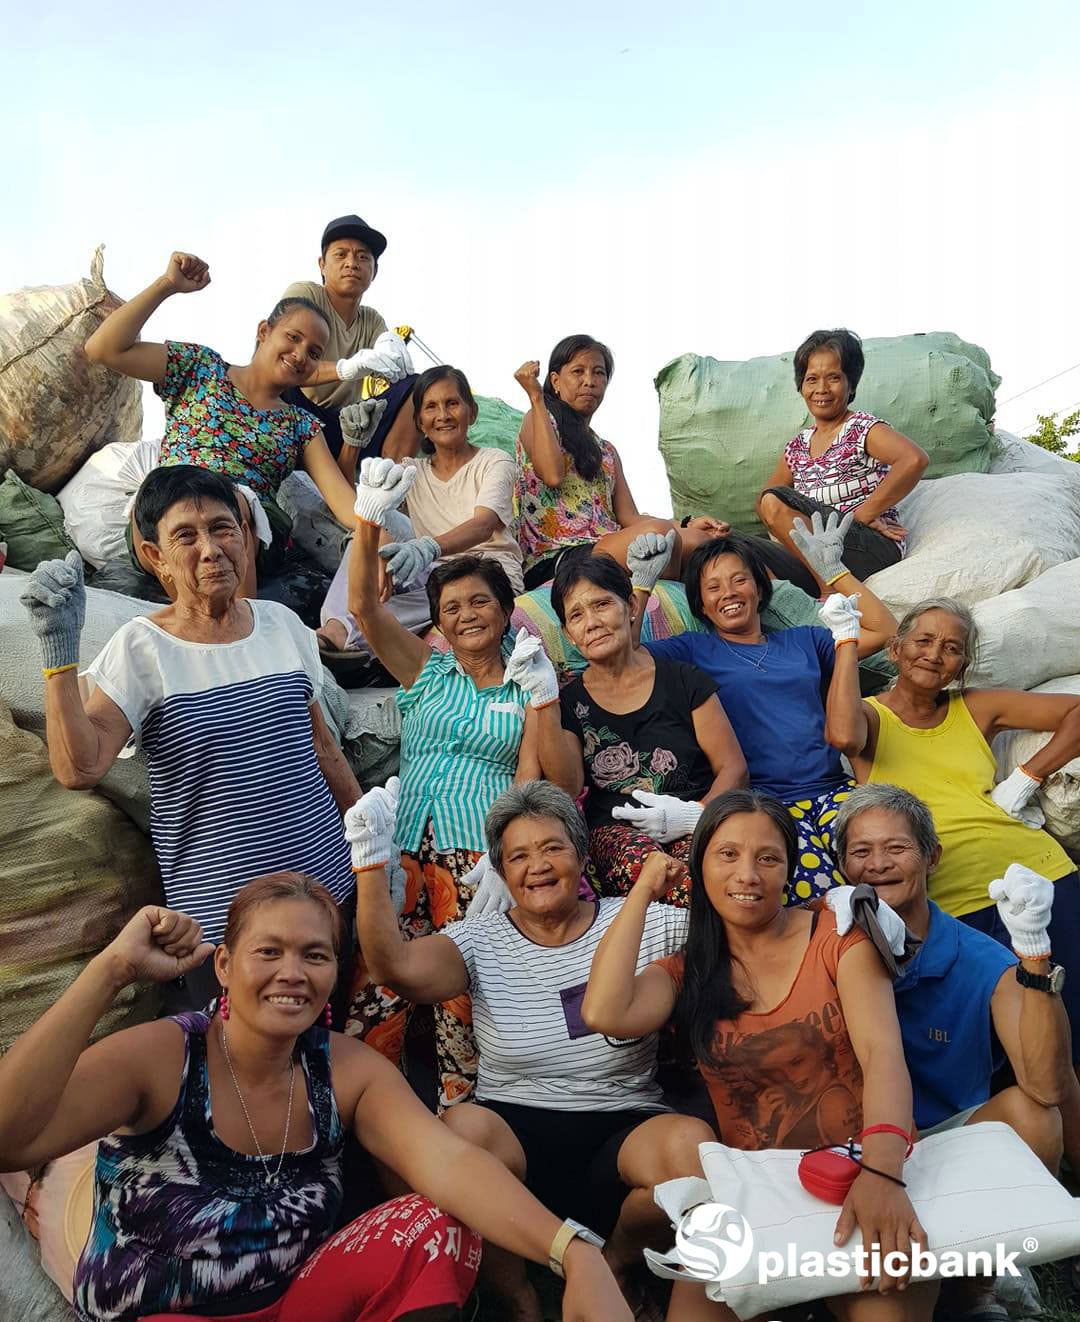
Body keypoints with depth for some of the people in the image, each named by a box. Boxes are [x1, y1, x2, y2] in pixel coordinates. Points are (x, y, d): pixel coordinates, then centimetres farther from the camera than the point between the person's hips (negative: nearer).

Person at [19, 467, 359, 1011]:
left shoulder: (281, 623, 3)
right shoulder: (141, 650, -10)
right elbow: (79, 768, -23)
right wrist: (59, 648, -29)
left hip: (329, 885, 4)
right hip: (219, 915, -4)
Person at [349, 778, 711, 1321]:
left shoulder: (645, 924, 1)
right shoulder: (481, 942, 0)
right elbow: (397, 967, -17)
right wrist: (371, 860, -23)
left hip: (622, 1135, 1)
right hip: (514, 1138, 0)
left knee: (693, 1145, -30)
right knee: (463, 1127, -32)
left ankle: (613, 1267, 5)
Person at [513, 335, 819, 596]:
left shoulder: (606, 451, 26)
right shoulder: (538, 421, 10)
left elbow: (629, 519, 13)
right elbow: (553, 474, -13)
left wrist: (687, 524, -5)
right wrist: (535, 396, -6)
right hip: (553, 559, -6)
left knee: (693, 539, -20)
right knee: (657, 531, -31)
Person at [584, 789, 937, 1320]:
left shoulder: (837, 933, 1)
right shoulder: (686, 971, 7)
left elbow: (881, 1051, -13)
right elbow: (604, 1014, -13)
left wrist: (882, 1172, -33)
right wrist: (644, 890, -2)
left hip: (860, 1170, -1)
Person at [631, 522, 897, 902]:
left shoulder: (803, 641, 26)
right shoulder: (694, 651, 17)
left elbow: (884, 630, 23)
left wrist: (834, 570, 22)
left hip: (832, 788, 3)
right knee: (817, 890, -34)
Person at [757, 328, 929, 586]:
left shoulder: (862, 428, -4)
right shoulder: (797, 446, 16)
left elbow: (916, 459, -23)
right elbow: (762, 503, 15)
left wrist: (863, 513, -18)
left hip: (875, 548, -6)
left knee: (775, 501, -22)